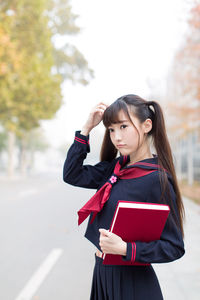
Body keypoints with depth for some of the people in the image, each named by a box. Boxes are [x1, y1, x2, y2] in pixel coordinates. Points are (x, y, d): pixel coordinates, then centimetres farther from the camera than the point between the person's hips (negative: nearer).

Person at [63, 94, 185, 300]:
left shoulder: (157, 180, -19)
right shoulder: (115, 168, 2)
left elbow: (175, 247, -18)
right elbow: (71, 174, 5)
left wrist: (124, 248, -29)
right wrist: (87, 128, 0)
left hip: (133, 282, -7)